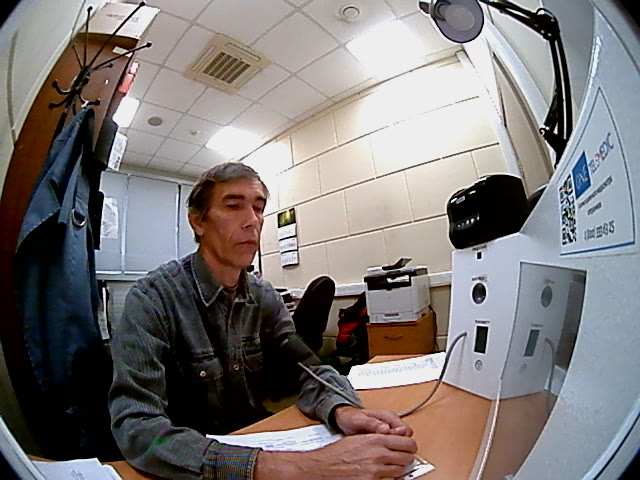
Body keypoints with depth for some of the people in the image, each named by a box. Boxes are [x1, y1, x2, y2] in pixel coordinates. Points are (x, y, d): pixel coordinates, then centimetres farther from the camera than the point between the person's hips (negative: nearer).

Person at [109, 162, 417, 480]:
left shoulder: (265, 298, -2)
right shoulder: (152, 299, -18)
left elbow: (308, 368, -5)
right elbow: (137, 428, -28)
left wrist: (343, 411, -27)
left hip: (256, 441, 4)